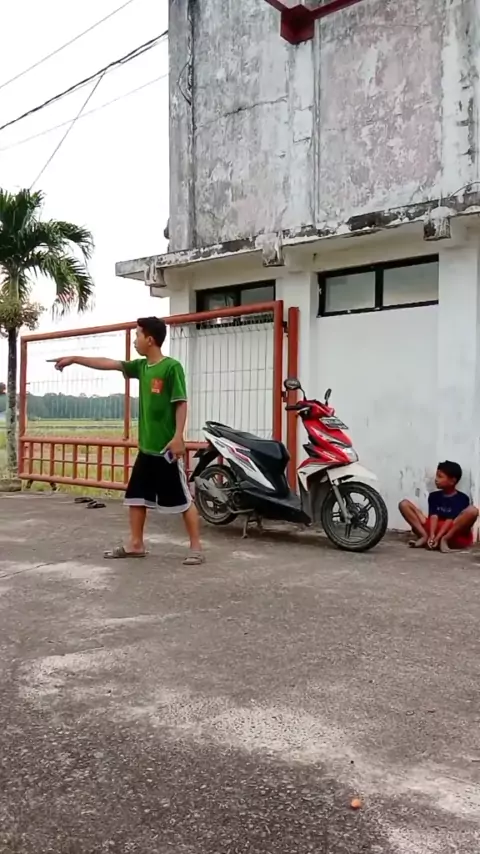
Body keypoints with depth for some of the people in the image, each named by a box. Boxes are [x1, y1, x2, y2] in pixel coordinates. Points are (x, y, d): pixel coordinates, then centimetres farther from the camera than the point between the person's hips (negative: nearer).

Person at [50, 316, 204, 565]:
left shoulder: (172, 367, -12)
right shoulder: (141, 366, 10)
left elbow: (181, 403, -14)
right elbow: (108, 363, 16)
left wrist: (178, 436, -20)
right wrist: (74, 359, 18)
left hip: (166, 447, -8)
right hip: (146, 447, 8)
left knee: (182, 498, -2)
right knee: (136, 495, 13)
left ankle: (196, 547, 6)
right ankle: (136, 544, 24)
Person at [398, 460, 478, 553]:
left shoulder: (462, 498, -4)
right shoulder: (434, 496, 9)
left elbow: (450, 520, -14)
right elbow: (434, 517, -4)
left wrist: (437, 538, -24)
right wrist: (432, 536, -21)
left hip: (454, 535, -4)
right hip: (435, 529, 4)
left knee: (472, 510, -30)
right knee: (404, 504, -4)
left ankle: (444, 540, -23)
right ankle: (425, 536, -18)